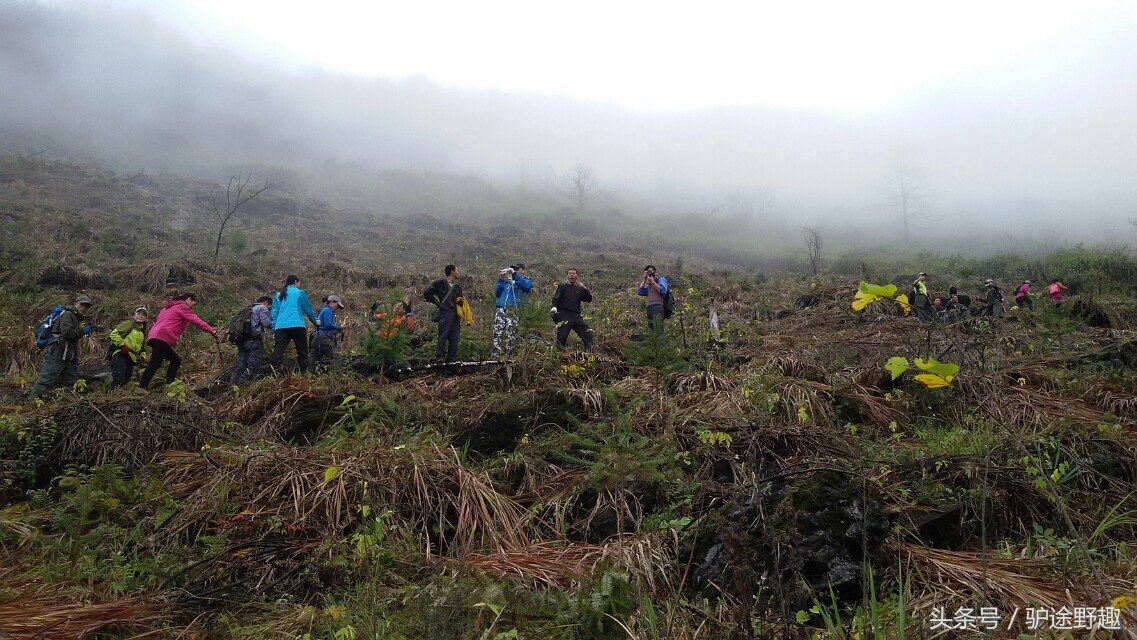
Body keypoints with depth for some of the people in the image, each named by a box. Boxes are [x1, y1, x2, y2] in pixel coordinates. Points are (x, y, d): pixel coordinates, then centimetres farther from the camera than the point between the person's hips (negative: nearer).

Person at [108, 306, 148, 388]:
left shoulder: (143, 332, 22)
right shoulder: (128, 324, 1)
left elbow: (143, 348, 30)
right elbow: (114, 334, -9)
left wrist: (142, 357, 11)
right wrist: (122, 345, -16)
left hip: (132, 359, 7)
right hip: (120, 354, -7)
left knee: (126, 380, 6)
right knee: (119, 380, -20)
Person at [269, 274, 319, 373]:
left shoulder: (278, 295, 21)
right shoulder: (299, 292, 9)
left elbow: (273, 313, 18)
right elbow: (308, 309, 13)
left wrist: (274, 330, 16)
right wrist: (316, 322, 27)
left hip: (280, 327, 3)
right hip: (297, 325, -3)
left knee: (278, 350, -8)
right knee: (302, 351, 6)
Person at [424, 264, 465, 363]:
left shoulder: (457, 286, 18)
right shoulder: (440, 284, -1)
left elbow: (460, 298, 29)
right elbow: (426, 294, 1)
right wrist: (437, 303, -2)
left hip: (455, 313, 6)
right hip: (445, 312, -6)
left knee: (455, 337, 5)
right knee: (443, 335, -11)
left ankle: (452, 359, 11)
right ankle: (438, 356, -5)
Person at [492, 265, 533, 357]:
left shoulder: (526, 281, 16)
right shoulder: (507, 282, 29)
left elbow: (526, 286, -10)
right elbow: (497, 294, 21)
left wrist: (514, 274, -10)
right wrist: (501, 280, 11)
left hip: (513, 309, -4)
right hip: (501, 308, 4)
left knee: (510, 333, -12)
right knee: (497, 331, -7)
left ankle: (508, 355, -8)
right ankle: (495, 354, -8)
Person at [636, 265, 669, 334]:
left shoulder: (661, 279, 16)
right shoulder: (648, 286, 30)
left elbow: (663, 290, -1)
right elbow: (639, 292, 15)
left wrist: (652, 282, 2)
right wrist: (644, 279, 18)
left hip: (658, 306, -6)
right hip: (650, 308, 6)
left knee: (658, 331, -22)